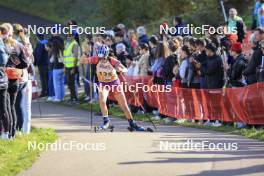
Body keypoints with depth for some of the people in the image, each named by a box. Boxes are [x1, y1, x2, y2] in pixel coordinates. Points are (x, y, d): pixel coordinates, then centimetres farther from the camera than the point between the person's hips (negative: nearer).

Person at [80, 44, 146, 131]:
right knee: (102, 101, -25)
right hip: (103, 84, 1)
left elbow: (125, 69, -31)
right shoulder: (97, 59, -17)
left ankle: (132, 124, 16)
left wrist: (120, 69, -54)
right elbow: (82, 61, -19)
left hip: (114, 83, -1)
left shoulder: (112, 61, -23)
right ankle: (106, 121, -8)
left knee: (124, 105, 2)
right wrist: (85, 55, -40)